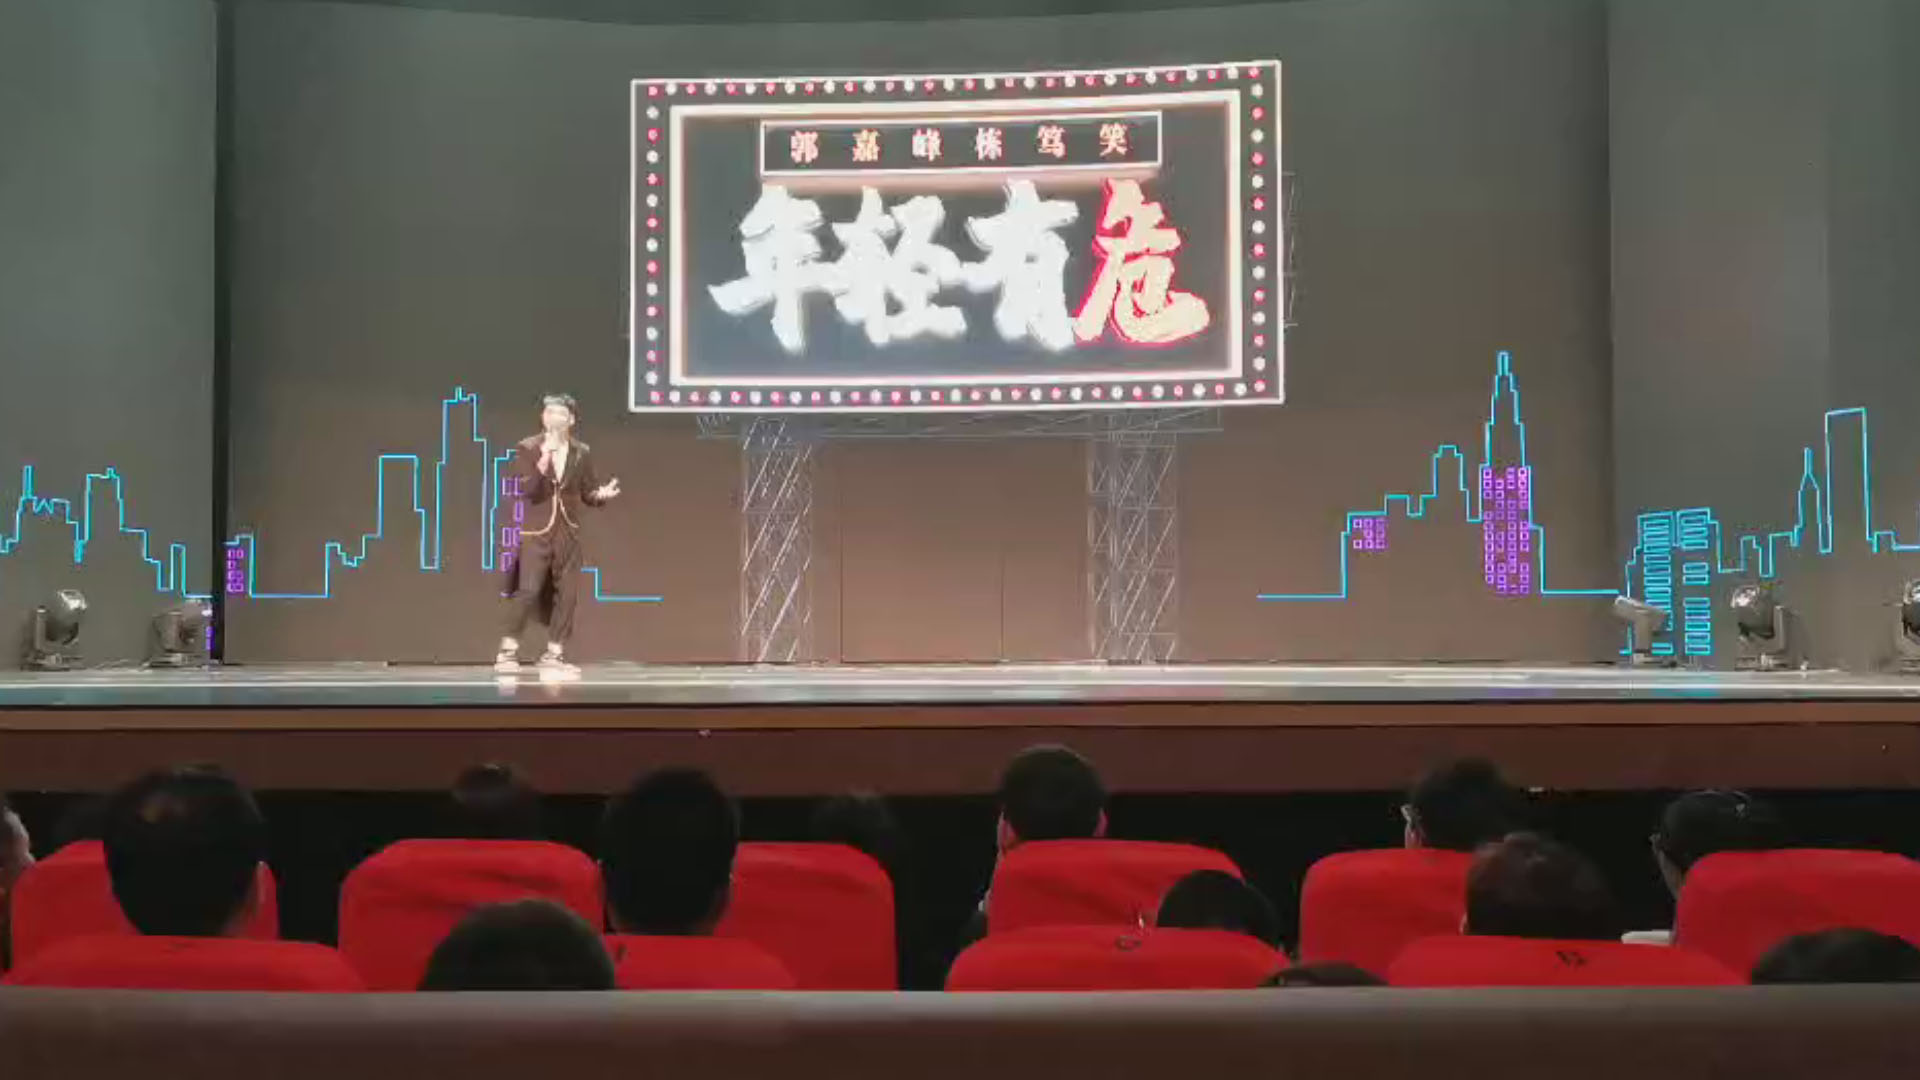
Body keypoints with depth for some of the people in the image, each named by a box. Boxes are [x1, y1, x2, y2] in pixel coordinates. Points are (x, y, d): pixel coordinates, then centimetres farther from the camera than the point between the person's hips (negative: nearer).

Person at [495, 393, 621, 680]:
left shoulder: (582, 453, 4)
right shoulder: (527, 448, -4)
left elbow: (587, 492, 10)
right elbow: (524, 489, -15)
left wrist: (602, 494, -12)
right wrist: (544, 459, -26)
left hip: (568, 533, 4)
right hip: (536, 531, -4)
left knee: (568, 594, 2)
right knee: (528, 591, -10)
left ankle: (553, 655, 13)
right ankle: (508, 650, 7)